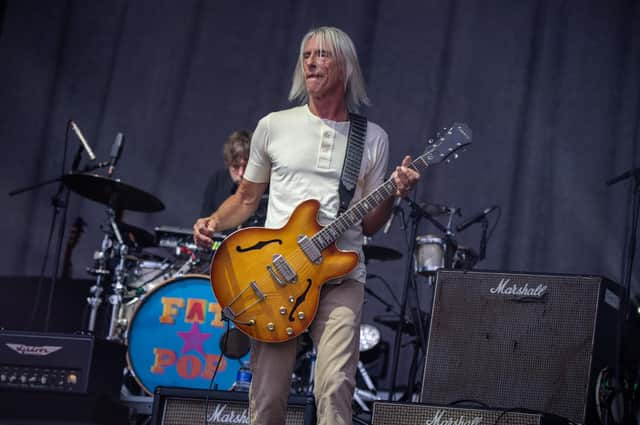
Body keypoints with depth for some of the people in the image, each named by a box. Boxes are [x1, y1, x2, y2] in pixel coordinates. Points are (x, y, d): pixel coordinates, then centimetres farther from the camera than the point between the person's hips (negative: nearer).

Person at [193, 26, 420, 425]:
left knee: (335, 388, -18)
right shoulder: (274, 126, 10)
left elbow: (369, 224, 12)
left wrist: (394, 194, -7)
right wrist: (215, 221, -1)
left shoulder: (373, 138, 10)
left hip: (340, 276, -1)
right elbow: (246, 198, 18)